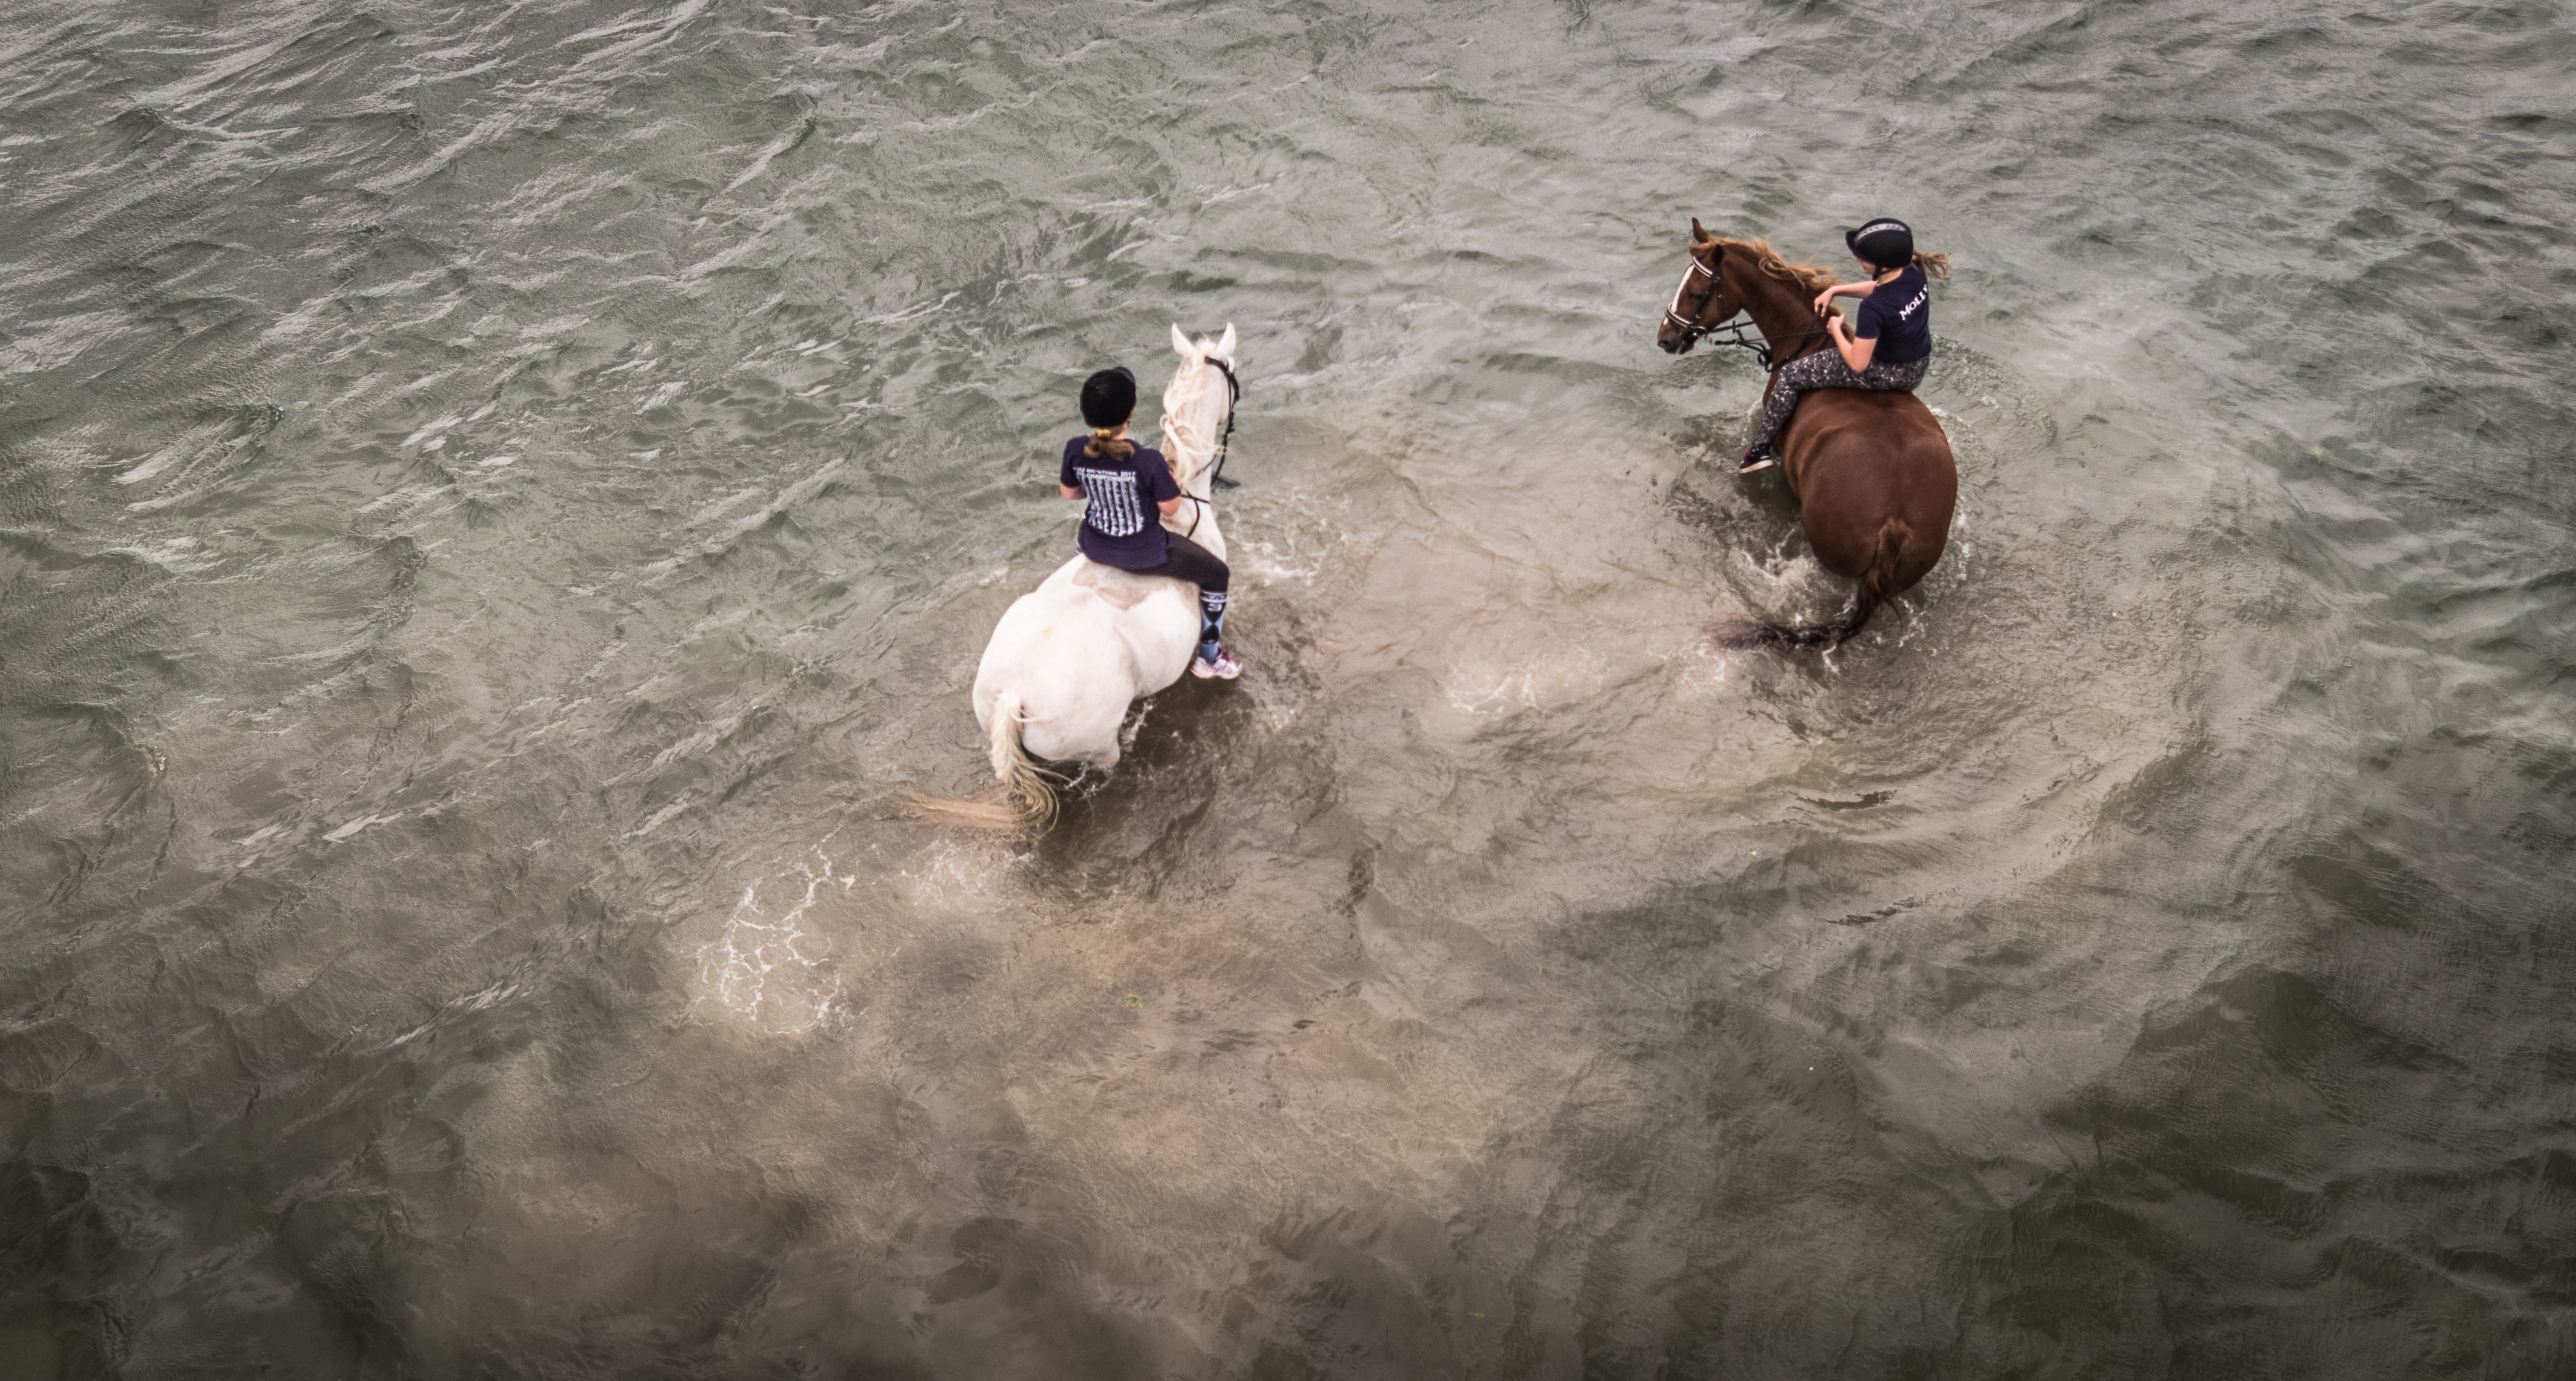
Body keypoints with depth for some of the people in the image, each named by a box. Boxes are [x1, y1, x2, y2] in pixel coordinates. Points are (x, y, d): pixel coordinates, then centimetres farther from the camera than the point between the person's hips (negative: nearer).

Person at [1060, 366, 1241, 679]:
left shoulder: (1076, 451, -18)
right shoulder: (1149, 461, -31)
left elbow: (1069, 492, 0)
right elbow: (1171, 507, -17)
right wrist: (1168, 478, 1)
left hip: (1096, 547, 5)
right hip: (1145, 555, -5)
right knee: (1216, 574, 19)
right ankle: (1210, 659, 32)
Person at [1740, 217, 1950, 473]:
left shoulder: (1874, 308, -34)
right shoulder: (1916, 272, -11)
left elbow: (1857, 364, -25)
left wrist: (1836, 330, -10)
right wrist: (1834, 290, 5)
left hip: (1885, 373, -8)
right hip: (1920, 368, 8)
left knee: (1790, 375, 4)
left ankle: (1760, 449, 17)